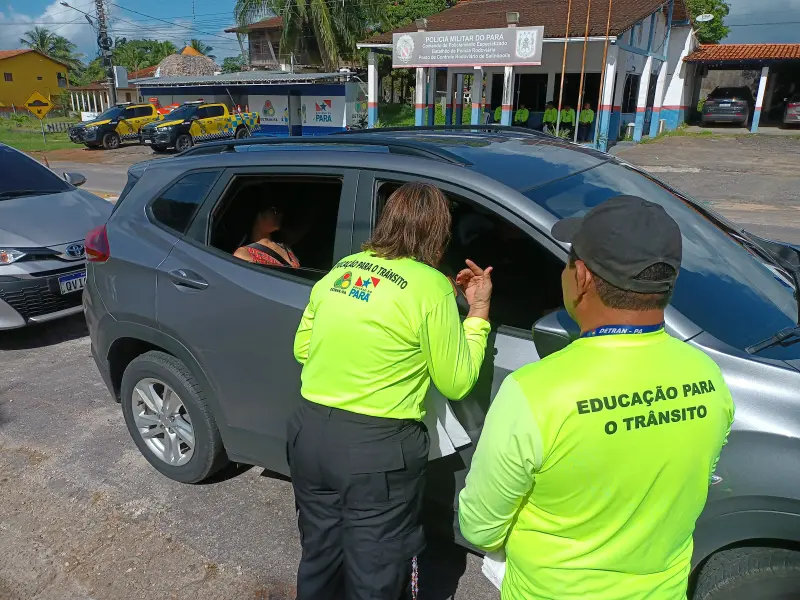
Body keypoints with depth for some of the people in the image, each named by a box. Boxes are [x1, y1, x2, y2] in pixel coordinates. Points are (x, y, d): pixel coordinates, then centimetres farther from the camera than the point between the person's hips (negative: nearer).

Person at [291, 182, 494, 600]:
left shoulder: (340, 270, 5)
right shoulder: (431, 287, -12)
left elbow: (302, 349, 15)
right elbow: (456, 383, -4)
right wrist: (478, 312, 3)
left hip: (310, 432, 6)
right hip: (377, 448, -6)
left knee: (319, 561, 27)